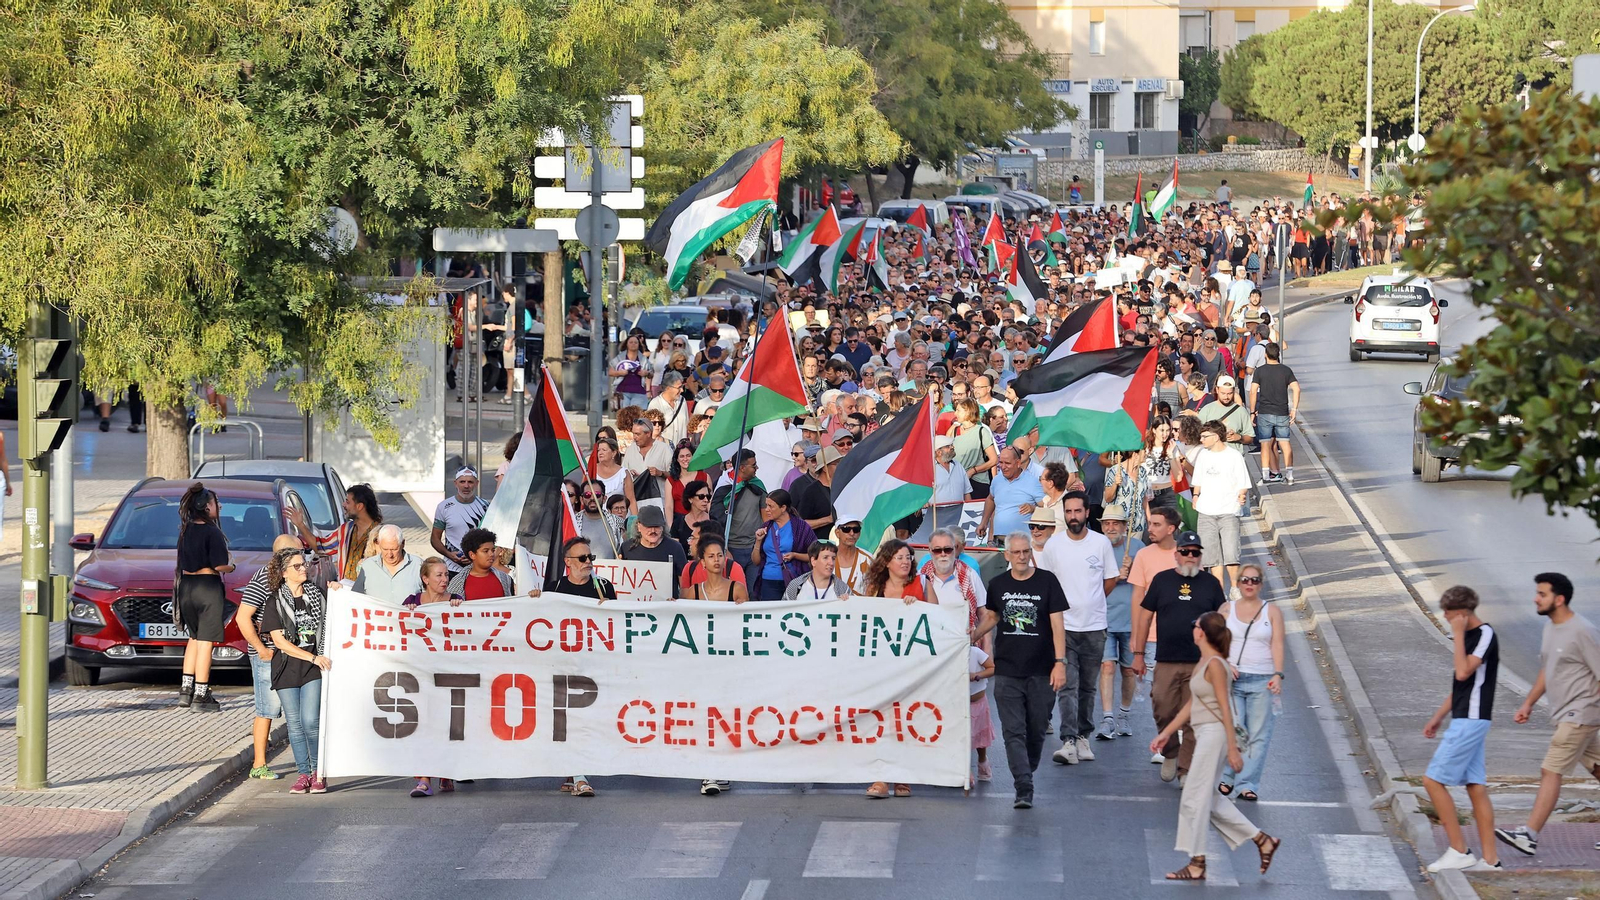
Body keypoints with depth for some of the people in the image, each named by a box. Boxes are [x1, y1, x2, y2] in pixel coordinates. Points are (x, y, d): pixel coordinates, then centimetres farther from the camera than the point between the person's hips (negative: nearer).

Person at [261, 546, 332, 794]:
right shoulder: (275, 601, -1)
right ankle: (304, 774, 12)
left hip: (314, 670, 0)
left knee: (310, 721, -11)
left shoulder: (316, 595, 8)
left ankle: (318, 772, 2)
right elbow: (280, 641, -8)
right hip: (287, 668, 0)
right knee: (294, 724, 2)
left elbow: (326, 628, 24)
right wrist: (313, 657, -13)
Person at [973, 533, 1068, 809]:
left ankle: (1027, 773, 27)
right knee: (1013, 732, -7)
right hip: (1007, 671, 1)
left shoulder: (1047, 582, -1)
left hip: (1041, 672, -1)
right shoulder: (998, 584, 7)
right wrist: (969, 638, 12)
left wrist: (1060, 662, -10)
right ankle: (1024, 789, -11)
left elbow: (1057, 623, -3)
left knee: (1037, 730, 6)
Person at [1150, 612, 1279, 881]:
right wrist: (1166, 733, 21)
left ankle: (1197, 864, 0)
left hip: (1214, 734, -10)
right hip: (1203, 734, 10)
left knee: (1195, 796, -5)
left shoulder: (1215, 665, -15)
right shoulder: (1203, 663, 13)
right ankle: (1262, 840, 19)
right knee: (1208, 798, 13)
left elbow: (1225, 708, -17)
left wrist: (1232, 747, -18)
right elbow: (1190, 705, 19)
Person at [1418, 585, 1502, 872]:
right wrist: (1438, 717, 24)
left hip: (1471, 720, -10)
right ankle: (1489, 858, 6)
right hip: (1465, 719, 10)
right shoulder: (1467, 636, 16)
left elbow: (1463, 672, -25)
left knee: (1433, 780, -9)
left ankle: (1458, 850, -7)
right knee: (1476, 787, 7)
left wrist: (1458, 634, -19)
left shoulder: (1485, 635, -13)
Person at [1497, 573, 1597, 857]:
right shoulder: (1550, 627, 10)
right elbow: (1547, 670, 21)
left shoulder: (1582, 632, -19)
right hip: (1565, 714, 9)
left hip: (1580, 714, -9)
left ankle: (1529, 836, -15)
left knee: (1550, 771, -12)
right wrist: (1529, 703, 18)